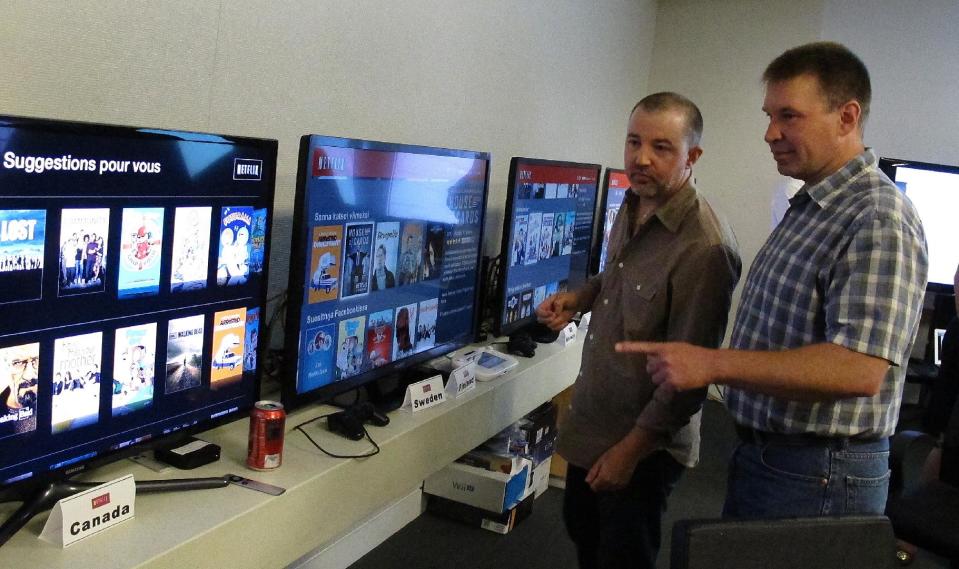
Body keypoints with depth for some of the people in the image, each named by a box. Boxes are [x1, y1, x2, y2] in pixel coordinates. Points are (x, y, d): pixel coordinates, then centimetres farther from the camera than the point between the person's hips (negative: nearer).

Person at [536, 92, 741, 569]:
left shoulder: (705, 248, -28)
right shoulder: (633, 207, 0)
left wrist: (631, 448, -19)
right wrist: (579, 297, 1)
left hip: (644, 441, -8)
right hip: (591, 420, 8)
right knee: (582, 529, 26)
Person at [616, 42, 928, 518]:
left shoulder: (878, 221, -21)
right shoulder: (809, 207, 10)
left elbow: (860, 369, -30)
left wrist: (712, 364, -31)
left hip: (816, 479, -9)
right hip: (758, 456, 9)